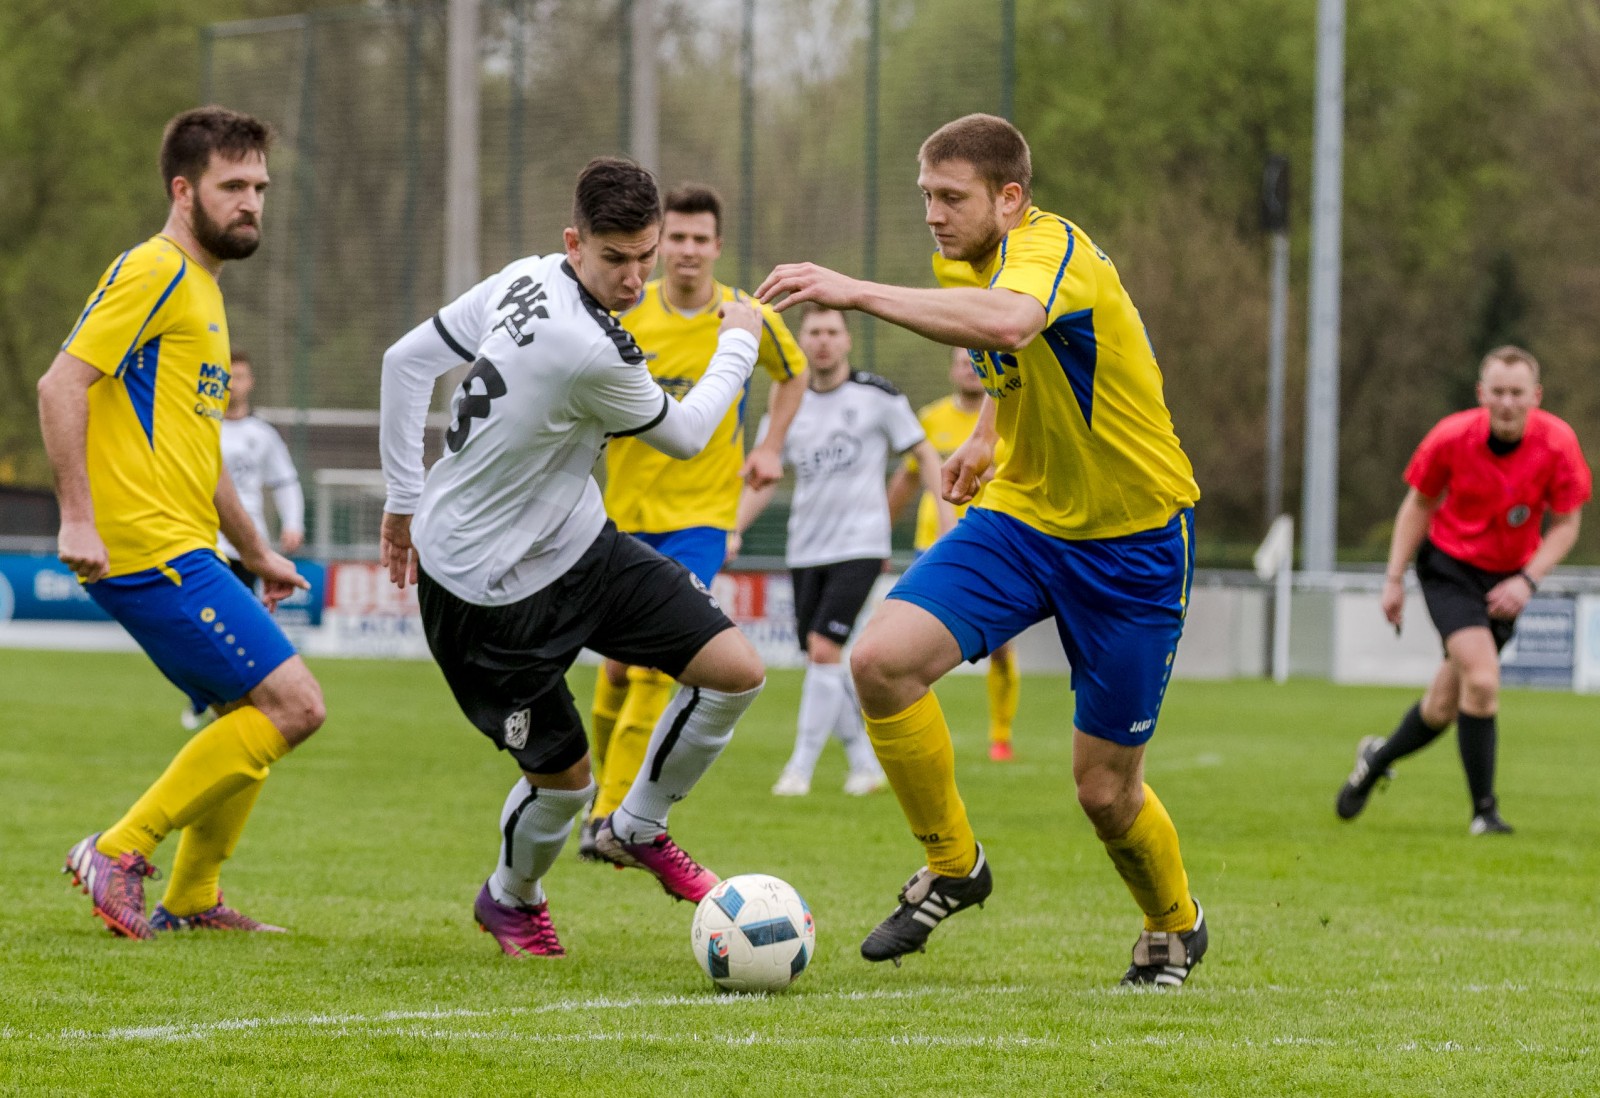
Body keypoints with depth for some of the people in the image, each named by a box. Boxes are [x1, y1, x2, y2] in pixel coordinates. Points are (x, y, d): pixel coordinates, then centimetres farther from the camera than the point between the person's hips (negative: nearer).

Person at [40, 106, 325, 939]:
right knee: (293, 705, -12)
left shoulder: (200, 287, 23)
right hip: (148, 549, -10)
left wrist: (257, 553, 35)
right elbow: (61, 385, -18)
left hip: (182, 551, 10)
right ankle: (119, 853, -9)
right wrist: (77, 518, -24)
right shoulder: (154, 271, -9)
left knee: (252, 715, 17)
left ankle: (191, 901, 25)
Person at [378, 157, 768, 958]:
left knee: (735, 669, -2)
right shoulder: (592, 354, -31)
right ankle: (510, 898, 33)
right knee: (563, 778, 0)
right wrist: (738, 344, 6)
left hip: (575, 541, 9)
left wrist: (405, 498, 12)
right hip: (491, 590, -9)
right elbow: (685, 435, -10)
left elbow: (406, 361, 2)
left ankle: (635, 830, 20)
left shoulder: (526, 281, -6)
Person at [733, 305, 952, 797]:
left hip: (859, 547, -5)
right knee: (819, 660, 4)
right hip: (805, 550, 5)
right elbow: (764, 480, 12)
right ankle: (865, 763, 19)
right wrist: (734, 531, -1)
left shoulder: (877, 397, -3)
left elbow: (925, 455, 5)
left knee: (824, 648, -17)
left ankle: (800, 768, -12)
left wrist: (947, 514, -7)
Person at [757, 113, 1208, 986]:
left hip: (1132, 541, -7)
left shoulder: (1052, 247, -24)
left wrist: (856, 292, -51)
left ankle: (1174, 925, 33)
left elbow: (1008, 323, -50)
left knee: (1105, 791, 0)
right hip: (1019, 514, 7)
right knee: (881, 659, -19)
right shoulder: (964, 261, 2)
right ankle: (951, 867, 2)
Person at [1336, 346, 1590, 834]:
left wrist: (1527, 581, -18)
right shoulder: (1451, 437, -18)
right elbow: (1418, 504, -2)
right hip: (1449, 567, -2)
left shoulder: (1558, 444, -17)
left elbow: (1566, 523, -6)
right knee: (1482, 681, -22)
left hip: (1508, 578, 2)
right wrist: (1394, 579, -4)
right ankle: (1484, 810, -10)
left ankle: (1378, 758, 37)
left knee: (1445, 706, 6)